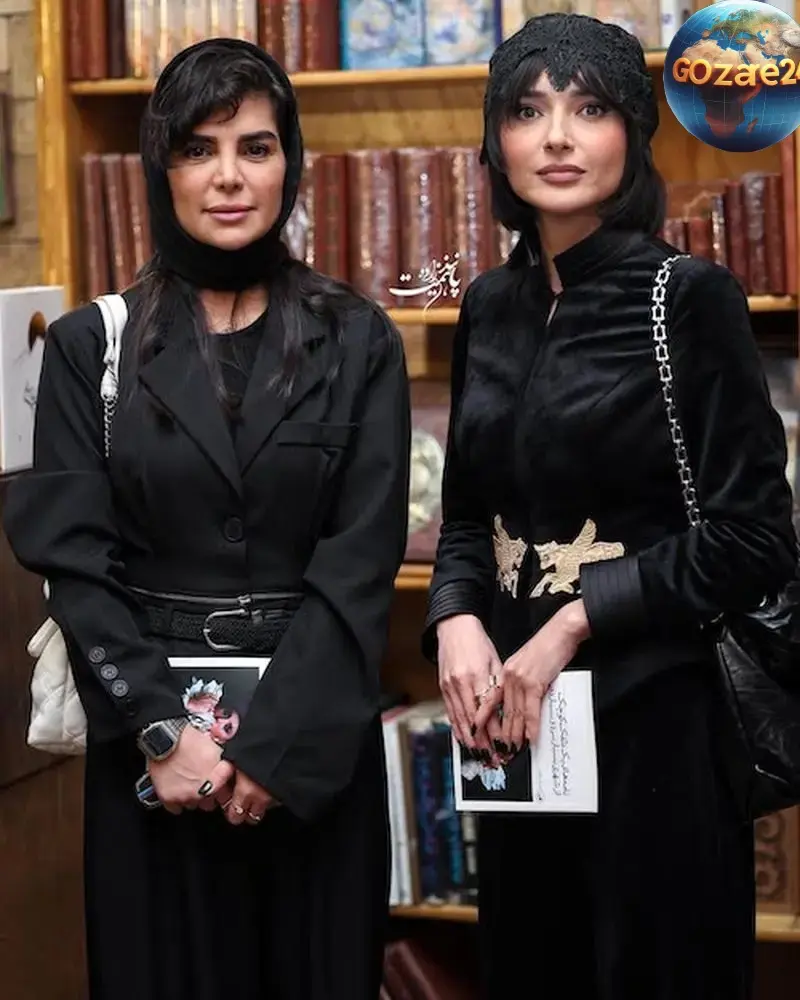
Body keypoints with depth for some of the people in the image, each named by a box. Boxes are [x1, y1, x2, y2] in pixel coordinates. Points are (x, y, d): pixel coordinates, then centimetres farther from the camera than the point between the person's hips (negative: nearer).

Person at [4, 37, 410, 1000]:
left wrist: (274, 738, -14)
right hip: (151, 735, 0)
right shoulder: (91, 343, 2)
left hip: (313, 731, 0)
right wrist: (161, 726, -14)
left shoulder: (357, 341, 2)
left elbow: (365, 555, -6)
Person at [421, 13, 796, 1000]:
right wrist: (456, 621, -6)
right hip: (513, 714, 6)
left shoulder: (689, 295, -10)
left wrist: (575, 623, -15)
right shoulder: (490, 306, 7)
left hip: (652, 710, -6)